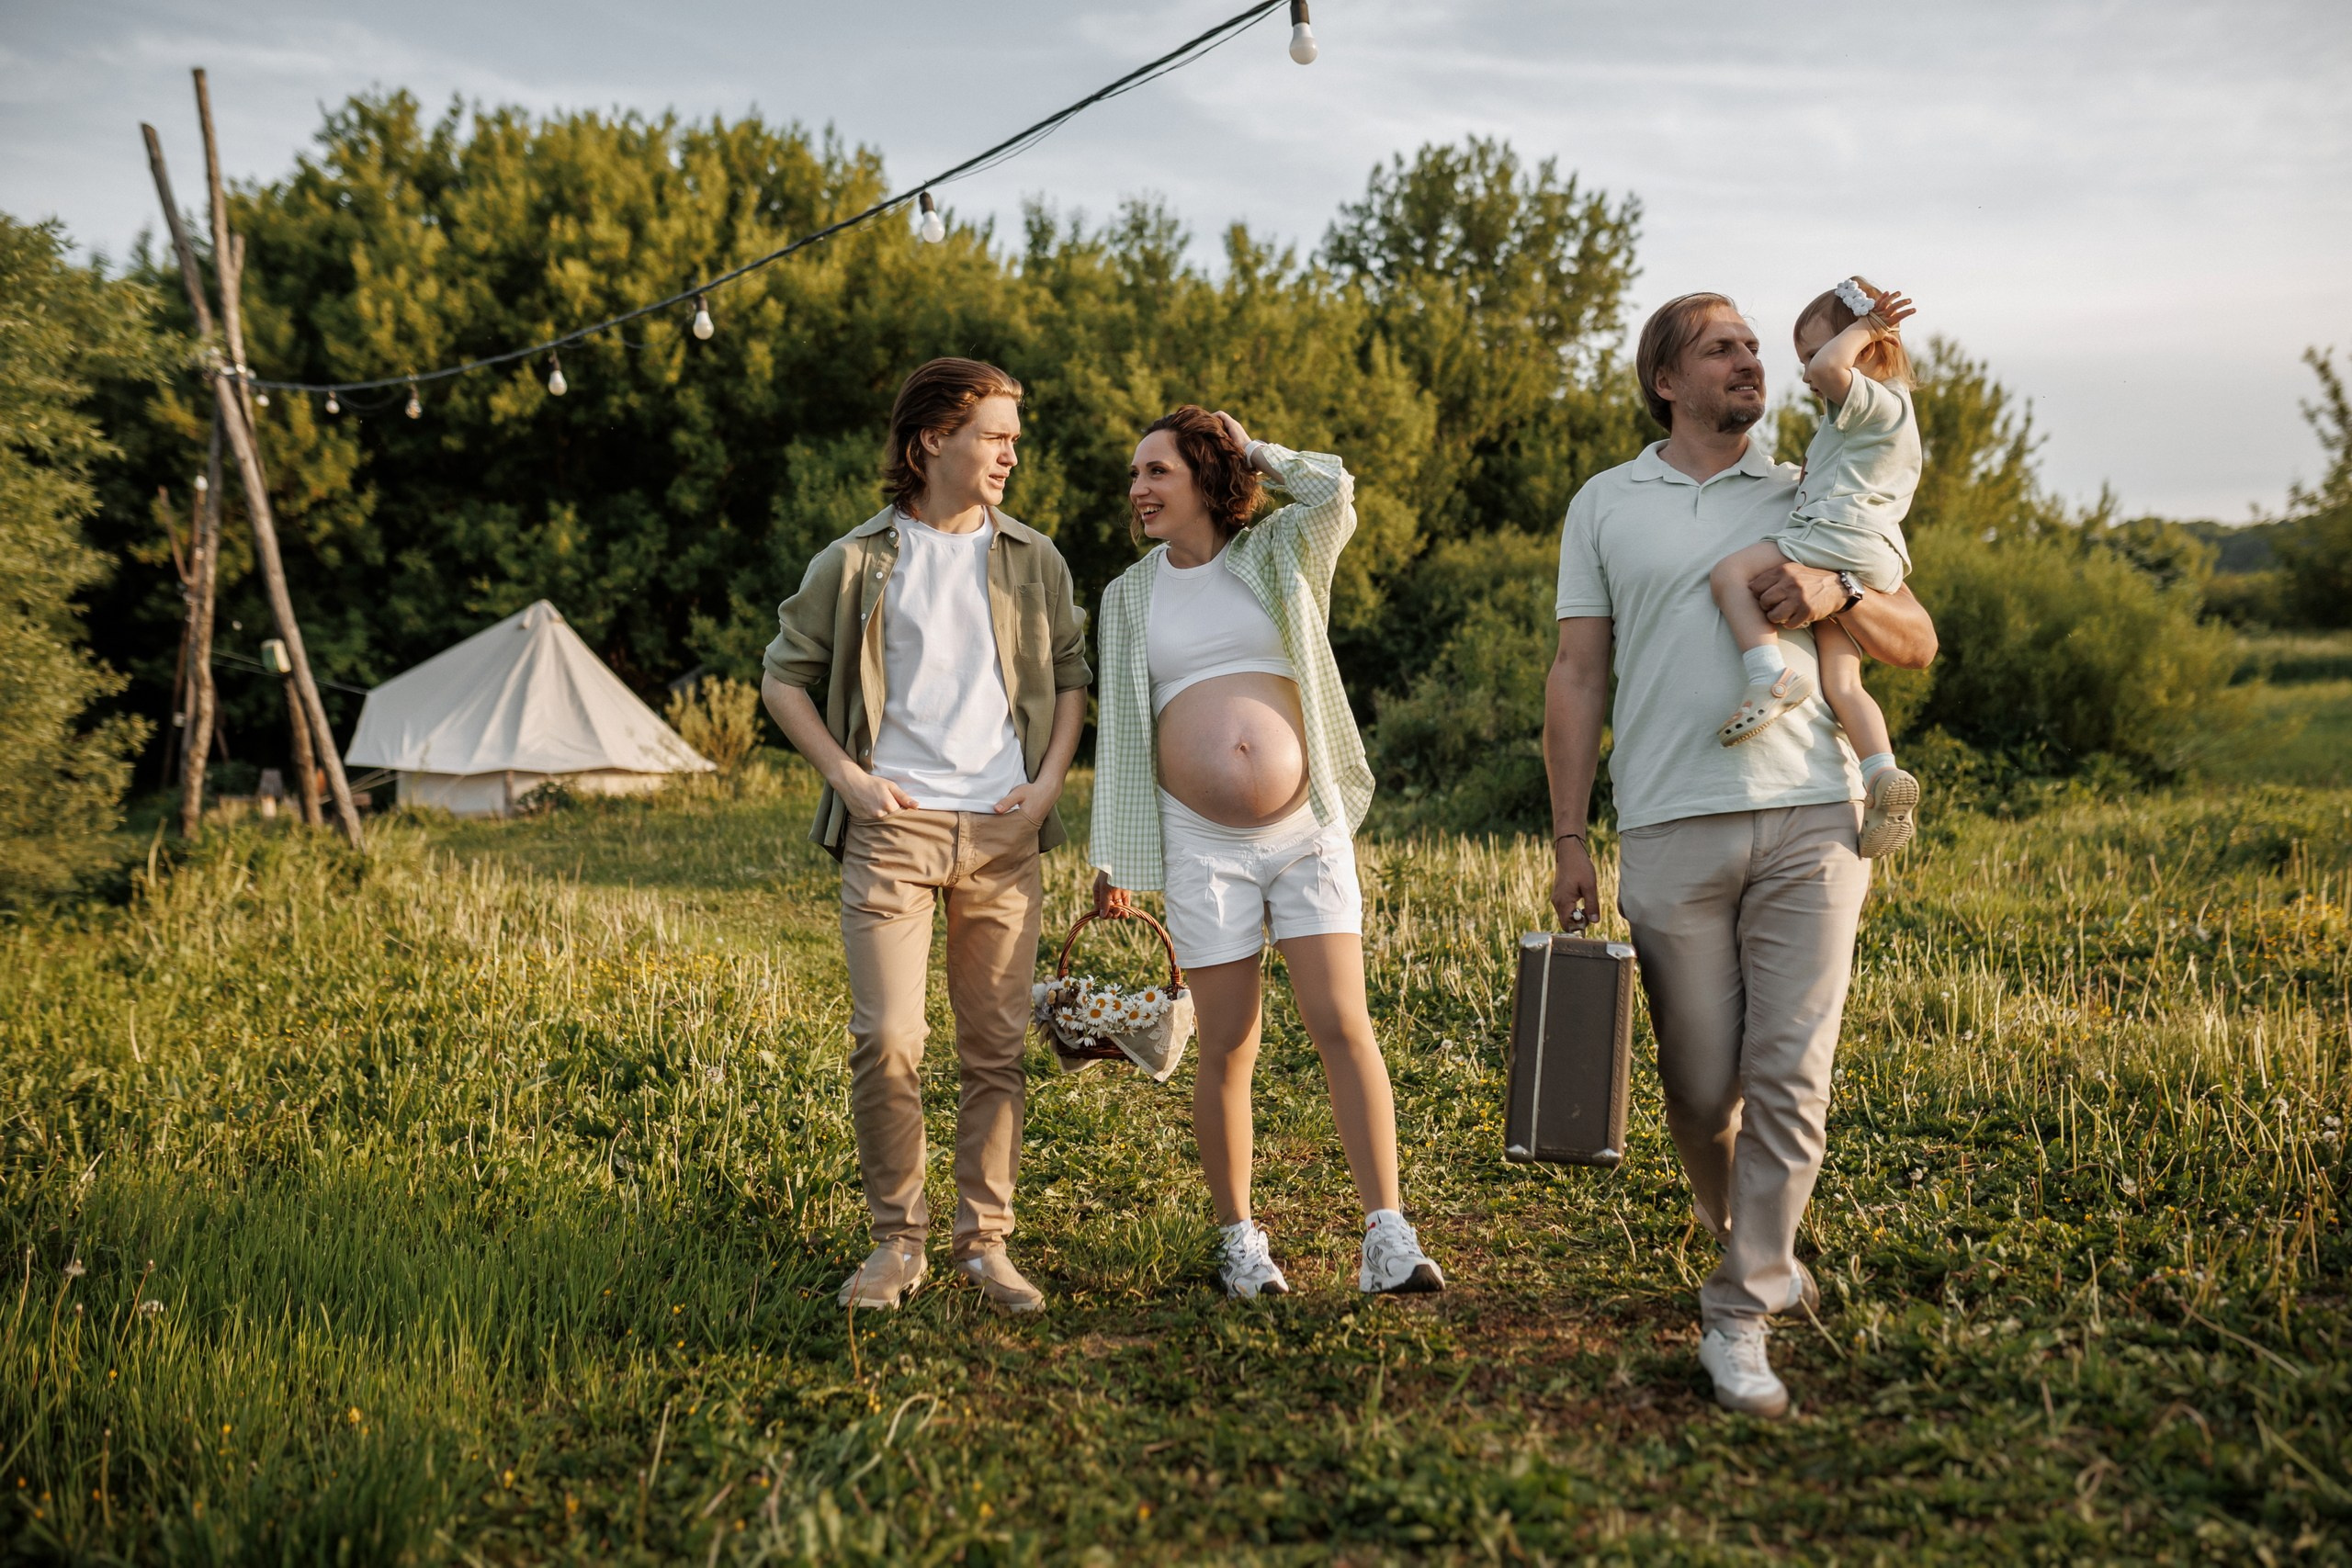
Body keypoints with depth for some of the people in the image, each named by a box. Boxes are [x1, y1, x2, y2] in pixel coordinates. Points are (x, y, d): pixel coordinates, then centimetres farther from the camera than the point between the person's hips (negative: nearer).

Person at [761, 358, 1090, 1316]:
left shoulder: (1033, 561, 12)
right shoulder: (856, 562, 5)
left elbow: (1071, 673, 18)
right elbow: (785, 674, 9)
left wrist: (1048, 779, 3)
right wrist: (848, 777, -2)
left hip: (1001, 832, 2)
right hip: (892, 828, -2)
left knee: (995, 1049, 4)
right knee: (886, 1041, -9)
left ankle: (985, 1243, 14)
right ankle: (896, 1242, 7)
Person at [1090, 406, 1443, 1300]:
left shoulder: (1278, 555, 8)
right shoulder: (1129, 596, 12)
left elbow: (1334, 489, -13)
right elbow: (1118, 730, 13)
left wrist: (1249, 448, 4)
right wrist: (1111, 857, 9)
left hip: (1307, 830, -1)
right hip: (1203, 846, 1)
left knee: (1342, 1025, -8)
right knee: (1227, 1050, 3)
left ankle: (1388, 1239, -6)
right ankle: (1239, 1240, 16)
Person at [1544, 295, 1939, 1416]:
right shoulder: (1606, 506, 12)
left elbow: (1917, 645, 14)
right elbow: (1577, 679, 9)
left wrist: (1835, 595, -7)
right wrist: (1568, 838, 3)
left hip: (1810, 820, 1)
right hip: (1671, 832, 0)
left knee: (1789, 1076, -5)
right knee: (1701, 1083, 3)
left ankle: (1736, 1317, 5)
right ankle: (1740, 1232, 32)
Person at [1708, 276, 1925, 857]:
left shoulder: (1879, 400, 0)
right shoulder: (1869, 415, 31)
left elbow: (1831, 367, -22)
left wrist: (1864, 325, -5)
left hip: (1838, 538, -10)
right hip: (1860, 570, 10)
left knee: (1729, 572, -16)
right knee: (1842, 683, 1)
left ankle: (1771, 676, -32)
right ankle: (1884, 779, -11)